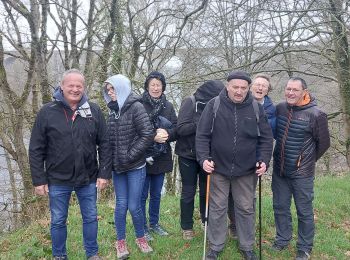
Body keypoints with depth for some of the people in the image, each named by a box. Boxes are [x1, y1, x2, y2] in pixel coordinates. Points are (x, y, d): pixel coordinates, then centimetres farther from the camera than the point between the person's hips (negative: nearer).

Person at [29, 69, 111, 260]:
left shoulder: (94, 111, -3)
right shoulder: (47, 112, -6)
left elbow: (104, 144, 0)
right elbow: (36, 150, -4)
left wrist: (104, 173, -4)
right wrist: (39, 180, -6)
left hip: (88, 179, 1)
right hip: (58, 180, -1)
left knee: (90, 218, 15)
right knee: (58, 221, 14)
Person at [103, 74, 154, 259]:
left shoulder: (135, 107, -11)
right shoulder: (112, 110, 7)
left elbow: (148, 134, -17)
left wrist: (130, 155, -16)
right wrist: (112, 160, 4)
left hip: (135, 166, -4)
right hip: (117, 167, 4)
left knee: (134, 206, 1)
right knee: (121, 204, 8)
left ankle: (140, 238, 26)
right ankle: (120, 242, 25)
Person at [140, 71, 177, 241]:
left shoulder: (168, 106, 6)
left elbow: (176, 129, 3)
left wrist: (167, 133, -18)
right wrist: (153, 137, -24)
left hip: (161, 157, 5)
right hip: (143, 156, -4)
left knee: (156, 194, 18)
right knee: (142, 195, 7)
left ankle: (154, 224, 35)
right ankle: (143, 227, 23)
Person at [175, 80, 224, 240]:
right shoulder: (190, 102, -13)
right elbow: (180, 128, -19)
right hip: (188, 155, -3)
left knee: (207, 190, 11)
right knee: (188, 192, 6)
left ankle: (207, 221, 29)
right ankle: (187, 227, 20)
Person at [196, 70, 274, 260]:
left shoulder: (256, 108, -3)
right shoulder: (214, 105, -8)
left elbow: (266, 137, 3)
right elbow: (202, 135, -6)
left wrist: (264, 160, -6)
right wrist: (204, 158, -15)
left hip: (246, 170, 1)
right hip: (219, 168, -1)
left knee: (246, 209, 14)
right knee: (217, 209, 11)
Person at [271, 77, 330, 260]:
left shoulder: (315, 114, -15)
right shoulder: (279, 108, -2)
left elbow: (323, 143, -4)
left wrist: (307, 160, 6)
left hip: (302, 173, -4)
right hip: (279, 170, 5)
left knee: (304, 212, 9)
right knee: (280, 207, 16)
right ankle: (282, 239, 35)